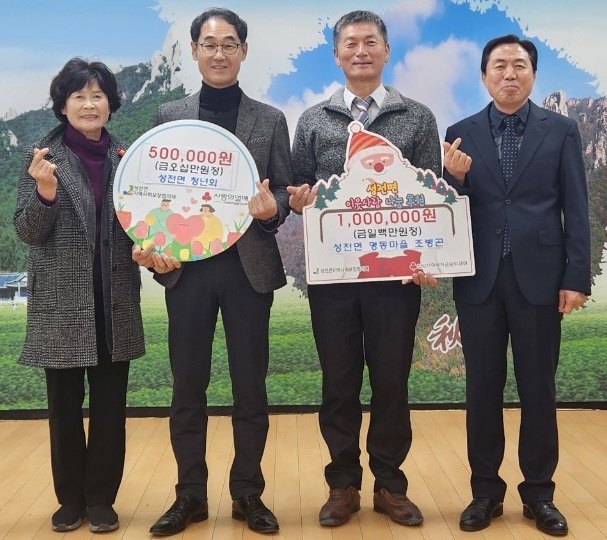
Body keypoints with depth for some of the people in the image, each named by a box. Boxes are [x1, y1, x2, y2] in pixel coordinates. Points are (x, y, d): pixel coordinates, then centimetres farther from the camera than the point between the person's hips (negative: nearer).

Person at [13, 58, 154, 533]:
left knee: (110, 405, 8)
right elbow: (28, 232, -6)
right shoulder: (43, 156, -2)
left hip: (115, 300, 2)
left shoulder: (125, 156, 6)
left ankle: (102, 498, 23)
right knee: (64, 405, 8)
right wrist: (45, 191, -24)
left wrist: (146, 248, -7)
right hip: (62, 300, -2)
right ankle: (71, 498, 25)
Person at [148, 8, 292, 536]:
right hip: (186, 265, 1)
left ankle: (248, 493, 21)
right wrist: (157, 246, -8)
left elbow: (284, 192, 5)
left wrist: (271, 208, -18)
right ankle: (190, 495, 21)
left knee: (250, 384, 6)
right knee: (188, 385, 7)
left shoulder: (271, 120, 7)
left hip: (249, 265, 0)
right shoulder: (169, 116, 8)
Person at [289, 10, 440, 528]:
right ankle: (343, 484, 24)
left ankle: (390, 484, 24)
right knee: (339, 382, 9)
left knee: (392, 381, 8)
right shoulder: (312, 121, 7)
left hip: (397, 272, 0)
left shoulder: (418, 118, 4)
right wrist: (300, 198, -14)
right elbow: (299, 195, 10)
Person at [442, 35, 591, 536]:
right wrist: (455, 178, -17)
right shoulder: (461, 135, 5)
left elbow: (576, 209, 1)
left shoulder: (561, 130, 3)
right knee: (482, 388, 8)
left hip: (538, 276, -1)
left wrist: (576, 277, -6)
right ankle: (486, 490, 22)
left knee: (538, 388, 7)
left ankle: (539, 492, 22)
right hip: (480, 278, 1)